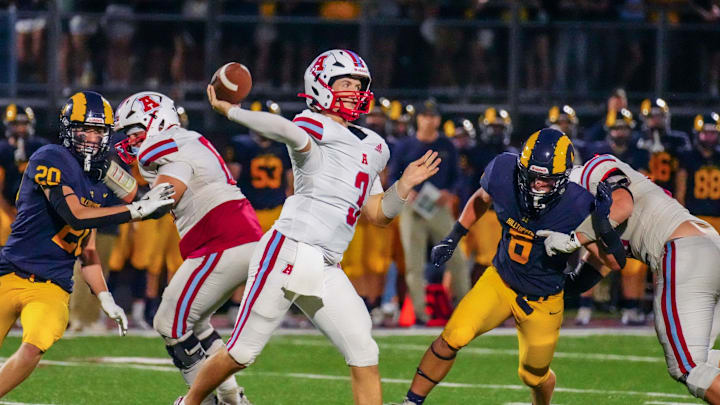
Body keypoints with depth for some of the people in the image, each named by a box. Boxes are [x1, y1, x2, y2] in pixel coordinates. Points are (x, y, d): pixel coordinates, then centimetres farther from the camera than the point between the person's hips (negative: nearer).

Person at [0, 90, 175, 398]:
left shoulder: (99, 183, 12)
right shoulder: (50, 160, -11)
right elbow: (75, 216, -22)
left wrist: (105, 299, 9)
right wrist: (139, 210, -23)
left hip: (52, 289, 5)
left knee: (32, 351, -22)